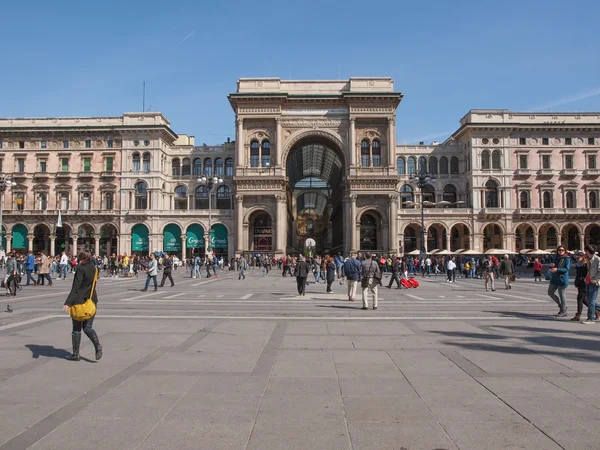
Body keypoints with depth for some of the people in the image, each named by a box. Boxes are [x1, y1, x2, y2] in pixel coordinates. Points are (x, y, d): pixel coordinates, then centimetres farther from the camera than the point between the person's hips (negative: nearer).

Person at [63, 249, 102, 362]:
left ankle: (76, 354, 14)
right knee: (87, 327, 10)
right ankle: (97, 345, -14)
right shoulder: (94, 269, 8)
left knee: (76, 328, 7)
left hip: (79, 302, -6)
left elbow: (75, 288, -19)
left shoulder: (81, 269, -13)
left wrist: (67, 303, -21)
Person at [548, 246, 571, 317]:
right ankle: (560, 305, 27)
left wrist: (557, 269, -31)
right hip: (554, 278, 8)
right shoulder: (556, 258, 12)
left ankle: (563, 311, 10)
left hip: (562, 279, -8)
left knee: (561, 294, -1)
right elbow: (552, 268, 18)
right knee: (550, 292, 11)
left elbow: (567, 268, -19)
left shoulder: (567, 259, -8)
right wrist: (551, 266, -5)